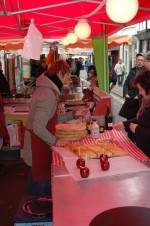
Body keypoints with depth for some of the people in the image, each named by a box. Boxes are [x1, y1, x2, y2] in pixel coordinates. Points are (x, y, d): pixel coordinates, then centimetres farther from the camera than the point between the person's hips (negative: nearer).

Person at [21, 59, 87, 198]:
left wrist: (73, 114, 8)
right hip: (38, 144, -10)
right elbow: (38, 128, -27)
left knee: (36, 177, 24)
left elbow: (52, 118, 13)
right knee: (43, 177, 6)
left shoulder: (47, 88, 6)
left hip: (36, 141, 10)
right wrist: (54, 141, -17)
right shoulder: (49, 95, -25)